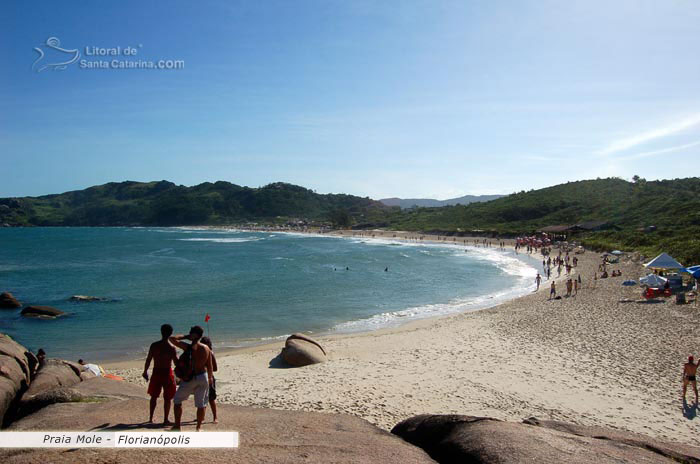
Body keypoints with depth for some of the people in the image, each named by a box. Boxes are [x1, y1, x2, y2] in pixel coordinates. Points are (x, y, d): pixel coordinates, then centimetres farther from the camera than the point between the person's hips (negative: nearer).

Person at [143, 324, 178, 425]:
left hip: (156, 373, 3)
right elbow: (176, 362, -11)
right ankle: (165, 419, 11)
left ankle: (151, 418, 25)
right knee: (167, 398, 9)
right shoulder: (171, 348, -14)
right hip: (167, 373, -3)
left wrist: (145, 371, 13)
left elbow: (148, 360, 0)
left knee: (154, 396, 19)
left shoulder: (154, 345, -6)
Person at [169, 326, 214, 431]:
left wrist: (185, 336, -1)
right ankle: (199, 427, 17)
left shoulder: (188, 347, -16)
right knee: (201, 403, 13)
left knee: (177, 400, 15)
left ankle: (177, 426, 15)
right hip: (203, 377, 3)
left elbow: (172, 339, -13)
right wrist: (210, 377, 19)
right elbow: (210, 366, 4)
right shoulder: (206, 348, -2)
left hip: (190, 378, -3)